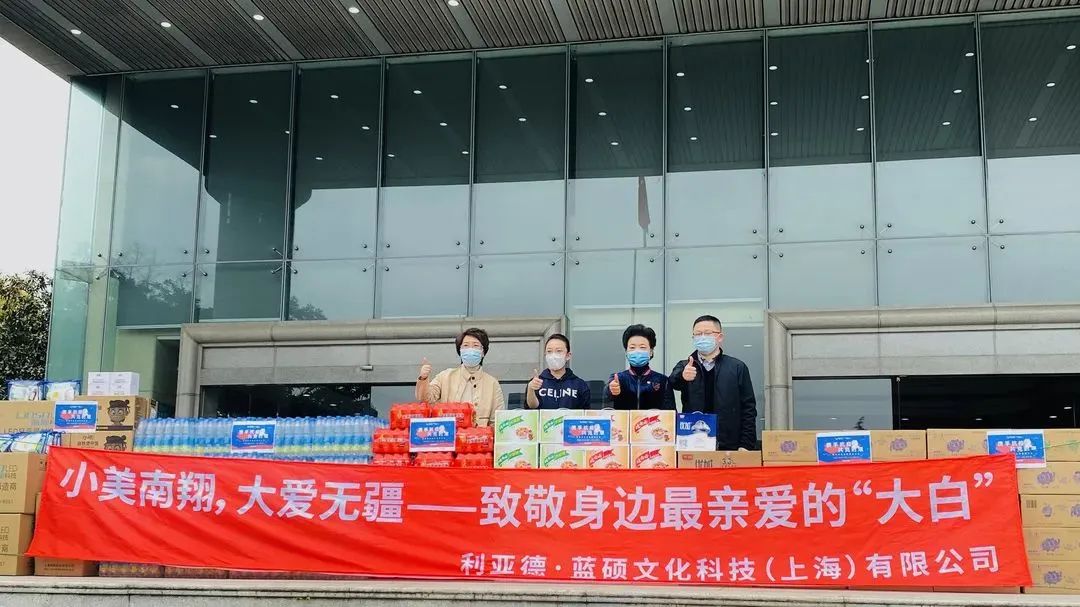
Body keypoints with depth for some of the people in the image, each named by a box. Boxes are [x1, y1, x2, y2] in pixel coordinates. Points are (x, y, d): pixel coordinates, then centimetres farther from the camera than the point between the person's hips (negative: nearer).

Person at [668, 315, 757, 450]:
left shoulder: (737, 367, 7)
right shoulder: (684, 367, 10)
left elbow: (748, 408, 5)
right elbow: (673, 382, -13)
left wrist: (746, 445, -4)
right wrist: (682, 376, -37)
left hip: (728, 447, -1)